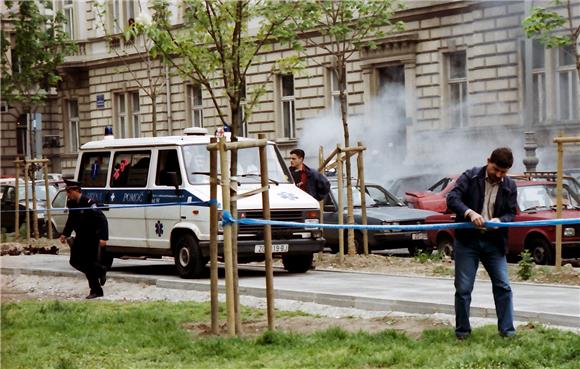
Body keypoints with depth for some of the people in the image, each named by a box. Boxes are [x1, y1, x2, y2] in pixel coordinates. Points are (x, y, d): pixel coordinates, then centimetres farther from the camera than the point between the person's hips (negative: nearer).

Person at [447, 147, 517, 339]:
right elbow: (452, 198, -14)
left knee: (503, 287, 1)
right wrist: (470, 213, -31)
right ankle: (462, 330, 14)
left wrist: (499, 220, -19)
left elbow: (511, 213, 4)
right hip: (467, 240, -2)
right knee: (463, 288, 2)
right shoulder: (470, 177, -5)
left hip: (494, 242, 2)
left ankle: (507, 330, 10)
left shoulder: (510, 186, 4)